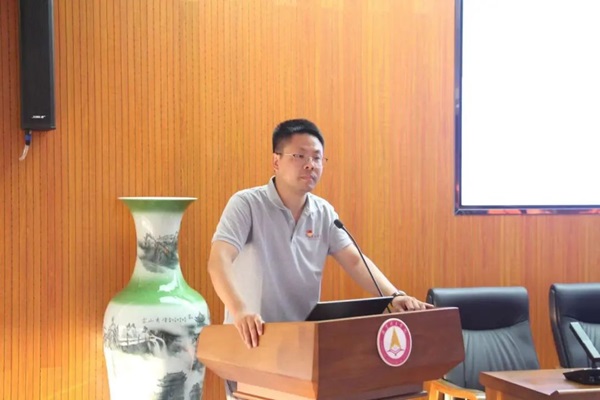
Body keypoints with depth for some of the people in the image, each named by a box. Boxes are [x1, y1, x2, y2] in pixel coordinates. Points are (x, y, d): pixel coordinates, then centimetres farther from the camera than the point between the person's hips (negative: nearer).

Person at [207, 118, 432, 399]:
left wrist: (394, 296, -18)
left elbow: (355, 262, 1)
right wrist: (239, 311, -42)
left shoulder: (324, 212, 5)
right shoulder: (246, 204, -12)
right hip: (252, 343, -5)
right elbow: (219, 261, -24)